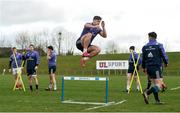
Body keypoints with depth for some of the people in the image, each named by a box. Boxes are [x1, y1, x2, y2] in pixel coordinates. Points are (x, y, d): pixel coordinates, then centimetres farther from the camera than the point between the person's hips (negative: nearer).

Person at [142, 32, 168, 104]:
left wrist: (143, 67, 25)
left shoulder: (145, 47, 7)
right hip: (156, 67, -6)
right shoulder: (159, 45, -5)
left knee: (155, 84, 15)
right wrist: (166, 63, 18)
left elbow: (143, 58, 11)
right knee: (159, 85, -8)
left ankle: (157, 100, 12)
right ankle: (147, 93, -28)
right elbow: (164, 55, -2)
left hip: (148, 68, 6)